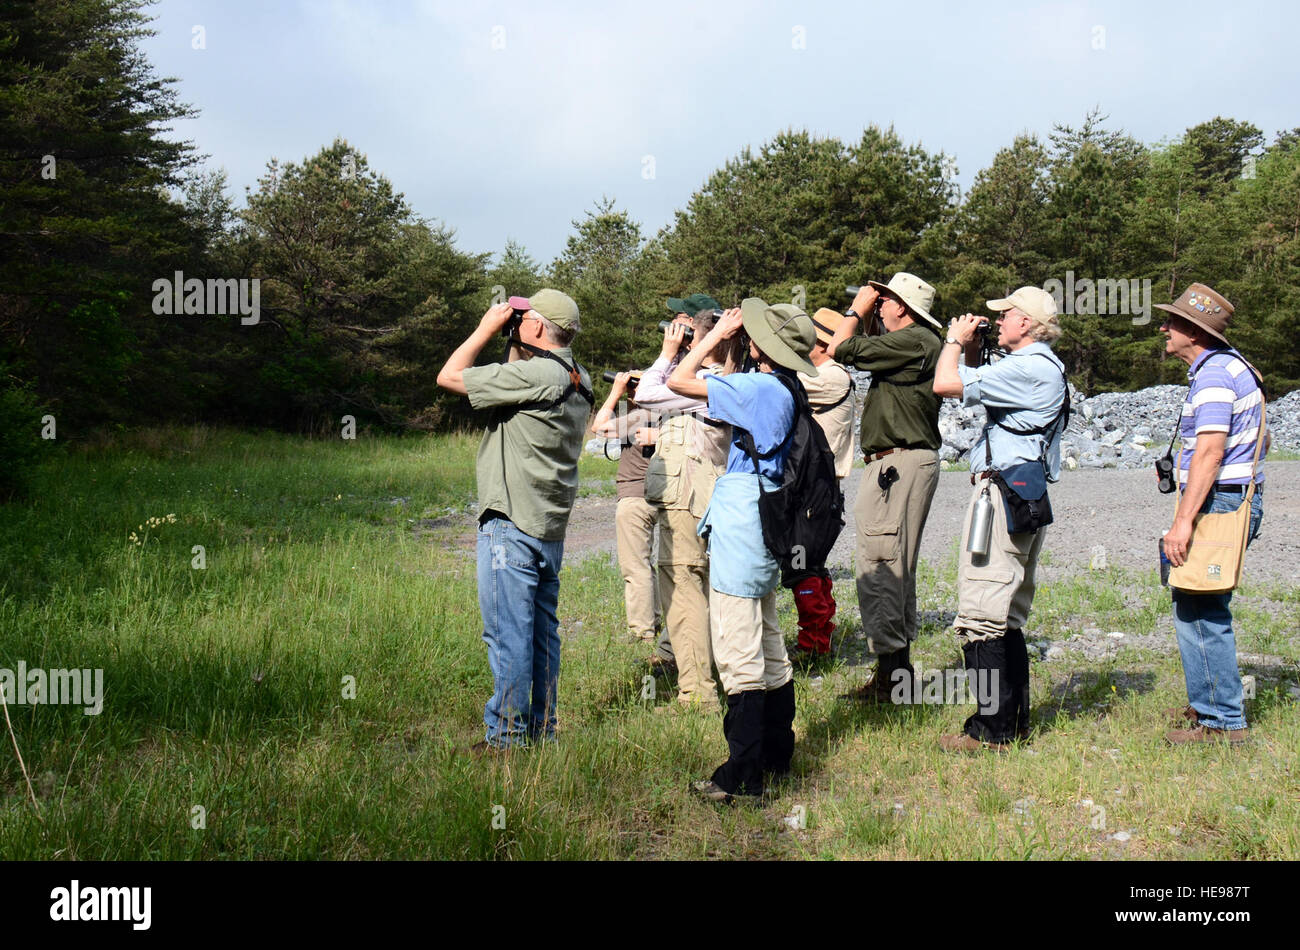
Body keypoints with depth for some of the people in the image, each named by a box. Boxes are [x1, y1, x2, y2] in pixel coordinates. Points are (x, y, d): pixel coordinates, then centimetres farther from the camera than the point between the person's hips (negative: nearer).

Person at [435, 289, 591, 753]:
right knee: (543, 631, 15)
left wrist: (486, 328, -3)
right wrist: (513, 348, 15)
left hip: (512, 526, -9)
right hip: (551, 525, 9)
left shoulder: (534, 375, -18)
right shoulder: (577, 380, 10)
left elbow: (449, 377, -13)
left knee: (507, 632, -2)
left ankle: (506, 735, 4)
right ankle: (542, 728, 23)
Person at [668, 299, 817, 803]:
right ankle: (776, 754, 29)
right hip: (767, 526, 10)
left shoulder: (757, 387, -16)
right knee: (769, 650, 18)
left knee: (739, 658, -6)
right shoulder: (786, 391, 10)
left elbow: (679, 381, -13)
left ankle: (743, 776, -3)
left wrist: (718, 334, -4)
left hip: (740, 524, -10)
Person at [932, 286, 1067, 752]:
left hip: (1004, 492, -11)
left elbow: (945, 384, -18)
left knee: (979, 614, -10)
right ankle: (1015, 720, 22)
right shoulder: (1044, 367, 19)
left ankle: (993, 727, -8)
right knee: (1007, 616, 16)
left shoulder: (1029, 368, -15)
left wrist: (955, 340, 0)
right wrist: (971, 350, 17)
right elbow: (978, 387, 31)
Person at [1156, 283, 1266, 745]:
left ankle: (1223, 721, -2)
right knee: (1200, 607, 18)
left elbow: (1210, 451, -25)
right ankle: (1208, 704, 27)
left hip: (1218, 502, -11)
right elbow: (1260, 440, 24)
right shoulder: (1232, 365, 17)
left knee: (1199, 611, -7)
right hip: (1238, 500, 11)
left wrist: (1183, 520, -27)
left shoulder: (1214, 374, -16)